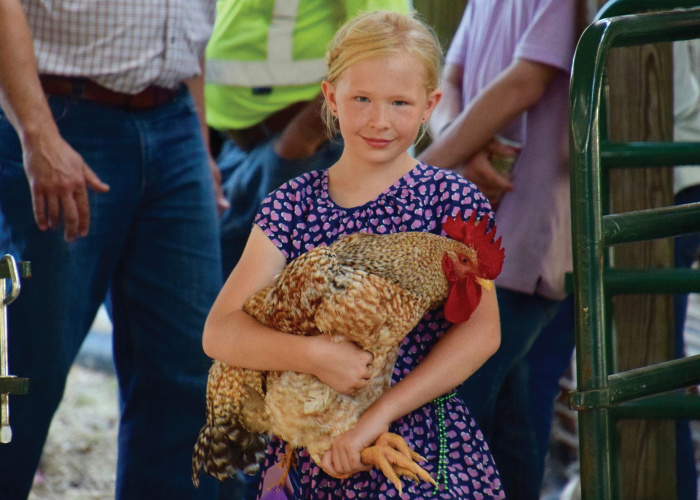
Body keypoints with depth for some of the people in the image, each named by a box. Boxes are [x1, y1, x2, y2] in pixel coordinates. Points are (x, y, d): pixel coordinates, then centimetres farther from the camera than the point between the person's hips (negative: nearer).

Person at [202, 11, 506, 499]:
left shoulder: (450, 199, -2)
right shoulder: (293, 204, 3)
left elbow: (481, 330, -11)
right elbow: (220, 332, -5)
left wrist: (379, 415, -19)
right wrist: (311, 354, -24)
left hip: (424, 457, -2)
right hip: (308, 457, 2)